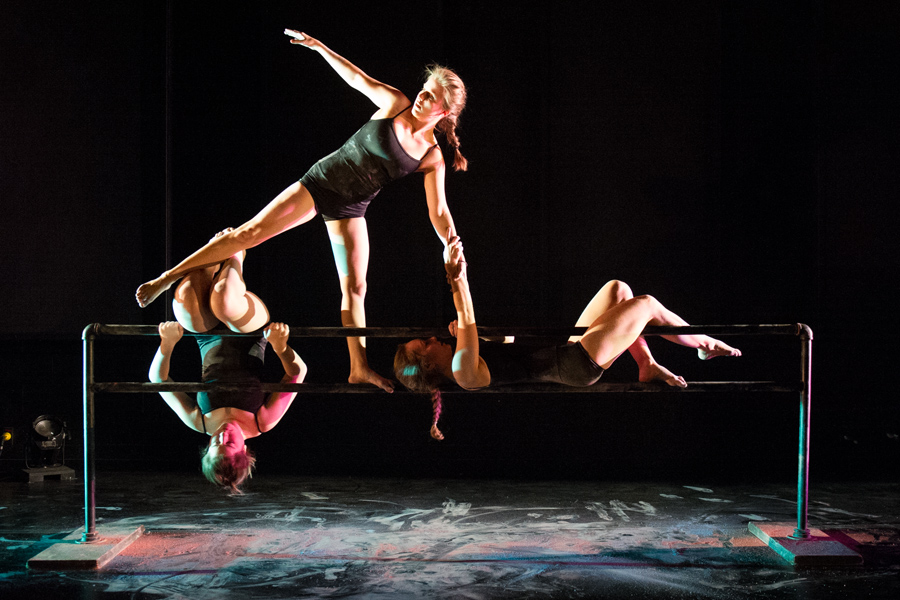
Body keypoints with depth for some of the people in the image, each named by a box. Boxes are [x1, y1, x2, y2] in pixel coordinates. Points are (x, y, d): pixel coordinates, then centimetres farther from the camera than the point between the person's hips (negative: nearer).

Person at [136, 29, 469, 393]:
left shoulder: (432, 157, -6)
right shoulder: (395, 104, -8)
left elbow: (439, 213, -3)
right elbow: (357, 78, 3)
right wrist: (319, 47, 4)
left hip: (349, 209, 2)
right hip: (321, 182, -1)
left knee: (355, 288, -1)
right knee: (250, 232, -10)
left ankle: (359, 369, 10)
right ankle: (166, 279, -5)